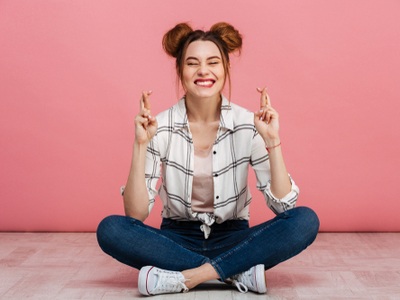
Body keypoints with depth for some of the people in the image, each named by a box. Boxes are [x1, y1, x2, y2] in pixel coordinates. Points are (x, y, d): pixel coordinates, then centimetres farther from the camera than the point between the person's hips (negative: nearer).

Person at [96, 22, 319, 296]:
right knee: (110, 229, -27)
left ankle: (182, 277, -25)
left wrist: (272, 141, -22)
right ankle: (239, 272, -22)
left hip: (233, 240, 0)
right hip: (177, 240, 0)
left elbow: (284, 206, -12)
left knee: (306, 220, -24)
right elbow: (136, 215, -14)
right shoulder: (161, 128, -10)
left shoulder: (248, 124, -10)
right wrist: (141, 145, -24)